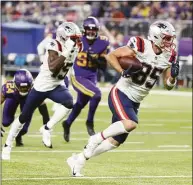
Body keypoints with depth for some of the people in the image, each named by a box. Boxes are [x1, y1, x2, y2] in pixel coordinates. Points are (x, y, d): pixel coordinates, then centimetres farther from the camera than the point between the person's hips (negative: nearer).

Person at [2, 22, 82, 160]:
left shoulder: (74, 48, -3)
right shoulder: (54, 46, -23)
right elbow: (53, 68, -37)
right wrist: (66, 53, -40)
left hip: (56, 86, 5)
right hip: (41, 86, -5)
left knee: (69, 103, -27)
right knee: (24, 117, 7)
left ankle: (47, 129, -10)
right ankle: (8, 144, 25)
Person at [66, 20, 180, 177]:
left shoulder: (169, 56, 2)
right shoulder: (140, 47, -15)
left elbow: (169, 86, 8)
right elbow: (110, 56, -8)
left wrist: (173, 76, -13)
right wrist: (123, 72, -22)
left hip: (135, 102, 7)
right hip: (121, 94, -7)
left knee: (115, 142, 7)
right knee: (131, 123, -33)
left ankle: (78, 160, 22)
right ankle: (97, 138, -10)